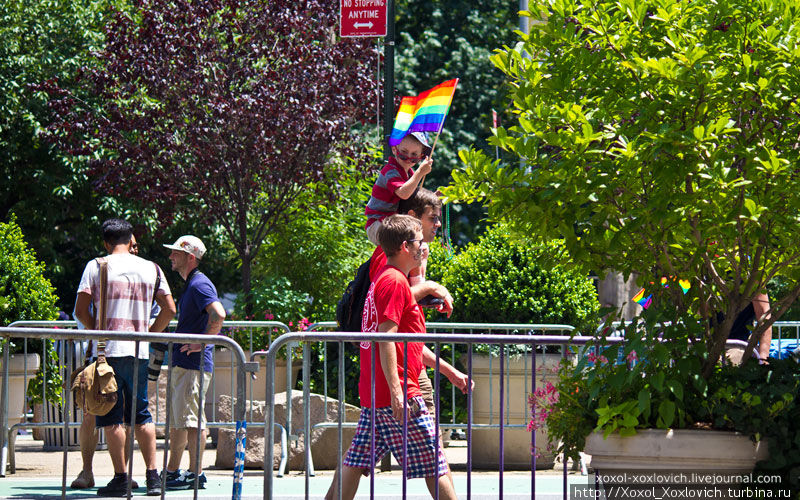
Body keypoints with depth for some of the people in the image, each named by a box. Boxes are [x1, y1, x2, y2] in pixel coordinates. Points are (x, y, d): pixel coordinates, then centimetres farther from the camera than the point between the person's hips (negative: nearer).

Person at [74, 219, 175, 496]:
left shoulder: (96, 266, -1)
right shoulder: (151, 268, 9)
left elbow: (81, 311, -6)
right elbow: (169, 309, 6)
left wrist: (97, 331, 10)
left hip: (108, 349, -3)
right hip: (139, 350, 3)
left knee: (111, 416, 1)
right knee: (141, 414, 13)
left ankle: (121, 477, -2)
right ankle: (152, 475, 8)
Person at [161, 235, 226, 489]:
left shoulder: (200, 285, -14)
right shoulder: (190, 285, 19)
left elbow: (218, 314, -29)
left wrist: (201, 344, -22)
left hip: (194, 364, -11)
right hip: (181, 363, 11)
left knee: (191, 419, -8)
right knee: (176, 419, 14)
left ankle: (195, 473, -5)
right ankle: (172, 472, 19)